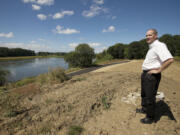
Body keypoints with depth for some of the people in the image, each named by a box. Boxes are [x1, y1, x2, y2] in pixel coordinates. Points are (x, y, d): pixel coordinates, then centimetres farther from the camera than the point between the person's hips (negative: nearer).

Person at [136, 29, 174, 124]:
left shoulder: (159, 46, -19)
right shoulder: (151, 47, 12)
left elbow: (170, 59, -32)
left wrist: (158, 70, -24)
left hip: (152, 75, -10)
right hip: (145, 74, 10)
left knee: (150, 97, 2)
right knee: (144, 94, 23)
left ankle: (150, 117, 19)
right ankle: (144, 109, 43)